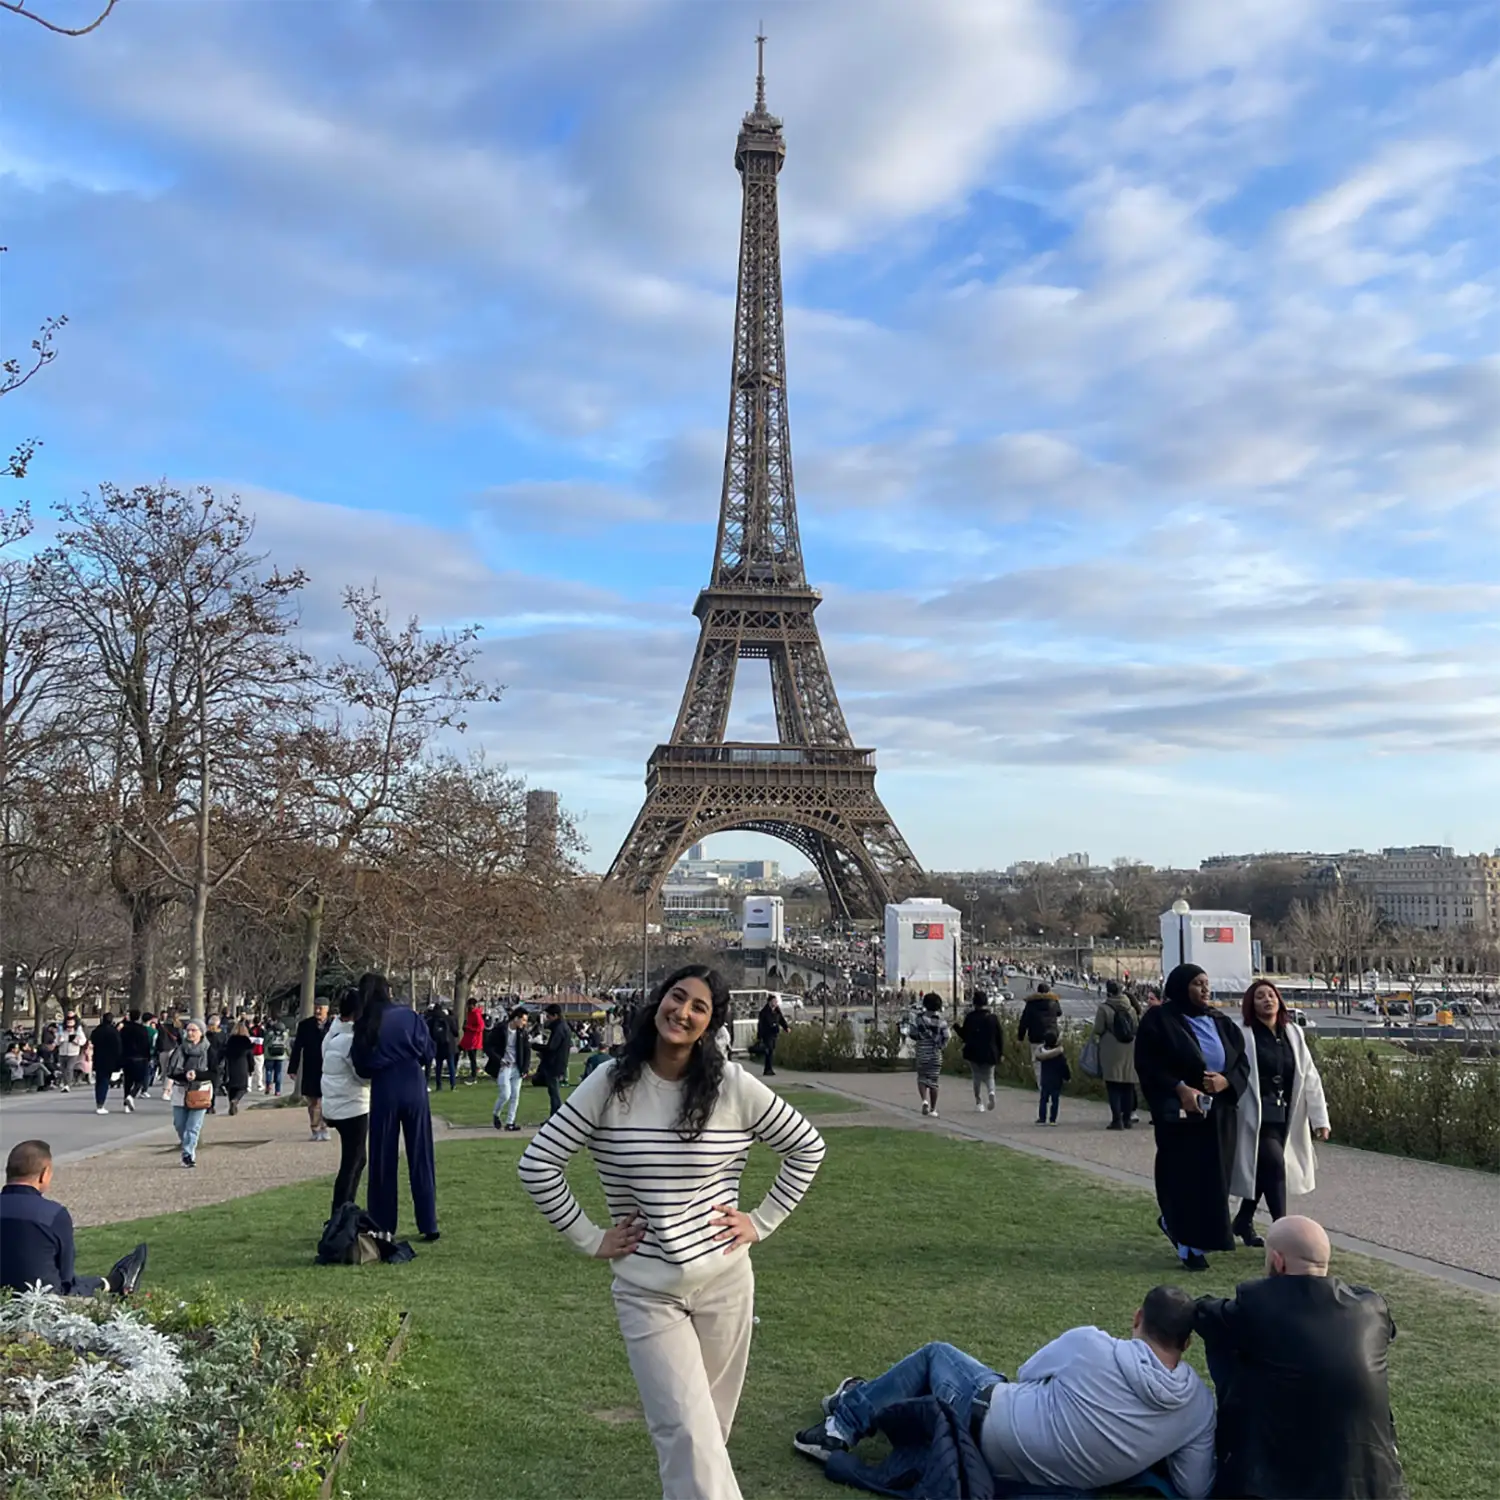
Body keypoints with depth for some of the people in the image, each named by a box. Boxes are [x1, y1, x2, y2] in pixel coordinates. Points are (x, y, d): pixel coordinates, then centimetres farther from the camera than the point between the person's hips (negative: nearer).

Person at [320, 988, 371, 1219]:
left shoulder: (332, 1035, 10)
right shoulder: (350, 1039, -19)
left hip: (336, 1105, 10)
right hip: (352, 1107, -10)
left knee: (358, 1159, 18)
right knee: (351, 1164, -2)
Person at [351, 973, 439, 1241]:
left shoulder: (363, 1027, -1)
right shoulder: (408, 1016, -4)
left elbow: (361, 1068, 2)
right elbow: (428, 1051, -1)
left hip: (383, 1093, 0)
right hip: (414, 1090, 0)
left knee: (382, 1161, 10)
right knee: (421, 1158, 7)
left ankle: (383, 1227, 13)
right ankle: (428, 1225, 9)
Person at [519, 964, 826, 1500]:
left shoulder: (734, 1086, -7)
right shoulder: (610, 1084, -9)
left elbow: (807, 1148, 5)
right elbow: (536, 1164, -5)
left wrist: (762, 1222, 1)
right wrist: (589, 1239, -5)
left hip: (724, 1283, 1)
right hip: (646, 1292, -1)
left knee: (707, 1431, 15)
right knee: (686, 1432, -8)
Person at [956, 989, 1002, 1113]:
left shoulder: (970, 1017, -7)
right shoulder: (993, 1017, -4)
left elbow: (964, 1035, -1)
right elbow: (1000, 1036, -1)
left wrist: (958, 1026, 19)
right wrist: (1001, 1053, 7)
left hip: (973, 1053, 0)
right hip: (990, 1053, 0)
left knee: (977, 1077, 14)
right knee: (989, 1076, 13)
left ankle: (978, 1101, 8)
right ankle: (991, 1092, -18)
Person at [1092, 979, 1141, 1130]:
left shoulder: (1104, 1008, -10)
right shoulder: (1130, 1008, 4)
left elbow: (1098, 1030, -9)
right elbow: (1135, 1028, 8)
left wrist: (1097, 1038, 12)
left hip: (1111, 1050, -4)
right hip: (1129, 1050, 4)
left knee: (1113, 1085, -2)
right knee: (1128, 1084, 11)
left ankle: (1117, 1119, -7)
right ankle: (1127, 1117, 15)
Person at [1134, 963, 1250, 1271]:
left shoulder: (1221, 1023, 11)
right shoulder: (1159, 1020, -6)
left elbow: (1242, 1063, 11)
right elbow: (1147, 1064, -10)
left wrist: (1226, 1081, -11)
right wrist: (1179, 1088, -22)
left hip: (1219, 1114, 5)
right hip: (1180, 1113, -5)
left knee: (1215, 1178, 7)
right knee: (1185, 1176, -4)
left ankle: (1173, 1223, 30)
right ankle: (1190, 1244, 8)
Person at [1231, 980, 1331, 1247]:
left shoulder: (1293, 1034, 6)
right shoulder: (1242, 1035, -10)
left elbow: (1309, 1076, 6)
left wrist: (1319, 1117, 3)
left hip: (1284, 1116, 6)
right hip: (1257, 1116, -6)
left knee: (1263, 1169, 15)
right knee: (1274, 1165, -16)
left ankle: (1244, 1220, 33)